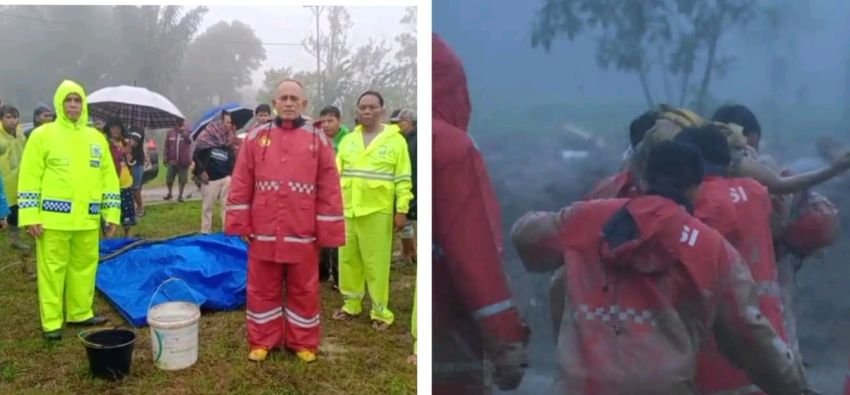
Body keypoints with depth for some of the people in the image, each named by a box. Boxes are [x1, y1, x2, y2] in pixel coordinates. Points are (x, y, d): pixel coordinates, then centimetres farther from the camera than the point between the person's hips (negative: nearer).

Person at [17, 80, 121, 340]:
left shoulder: (96, 137, 11)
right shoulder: (43, 135, -2)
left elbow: (109, 177, 13)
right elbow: (29, 178, -5)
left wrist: (111, 213, 9)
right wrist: (29, 216, -10)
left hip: (87, 219, 4)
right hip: (54, 218, -4)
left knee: (84, 266, 12)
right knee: (53, 269, 2)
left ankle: (80, 313, 26)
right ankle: (51, 321, 11)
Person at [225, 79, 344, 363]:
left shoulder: (318, 139, 0)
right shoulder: (256, 137, 3)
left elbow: (329, 189, -1)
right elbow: (241, 185, 4)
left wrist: (328, 232, -3)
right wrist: (240, 224, 0)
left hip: (302, 235, -1)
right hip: (263, 233, 1)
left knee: (304, 291, 10)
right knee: (262, 289, 12)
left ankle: (303, 343, 25)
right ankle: (262, 341, 27)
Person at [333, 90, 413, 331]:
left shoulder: (395, 140, -2)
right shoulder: (348, 140, 11)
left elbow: (403, 179, -3)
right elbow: (336, 174, 14)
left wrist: (402, 210, -8)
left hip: (377, 212, -5)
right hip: (347, 210, 5)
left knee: (376, 263, -1)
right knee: (348, 259, 12)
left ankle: (381, 311, 11)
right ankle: (351, 304, 28)